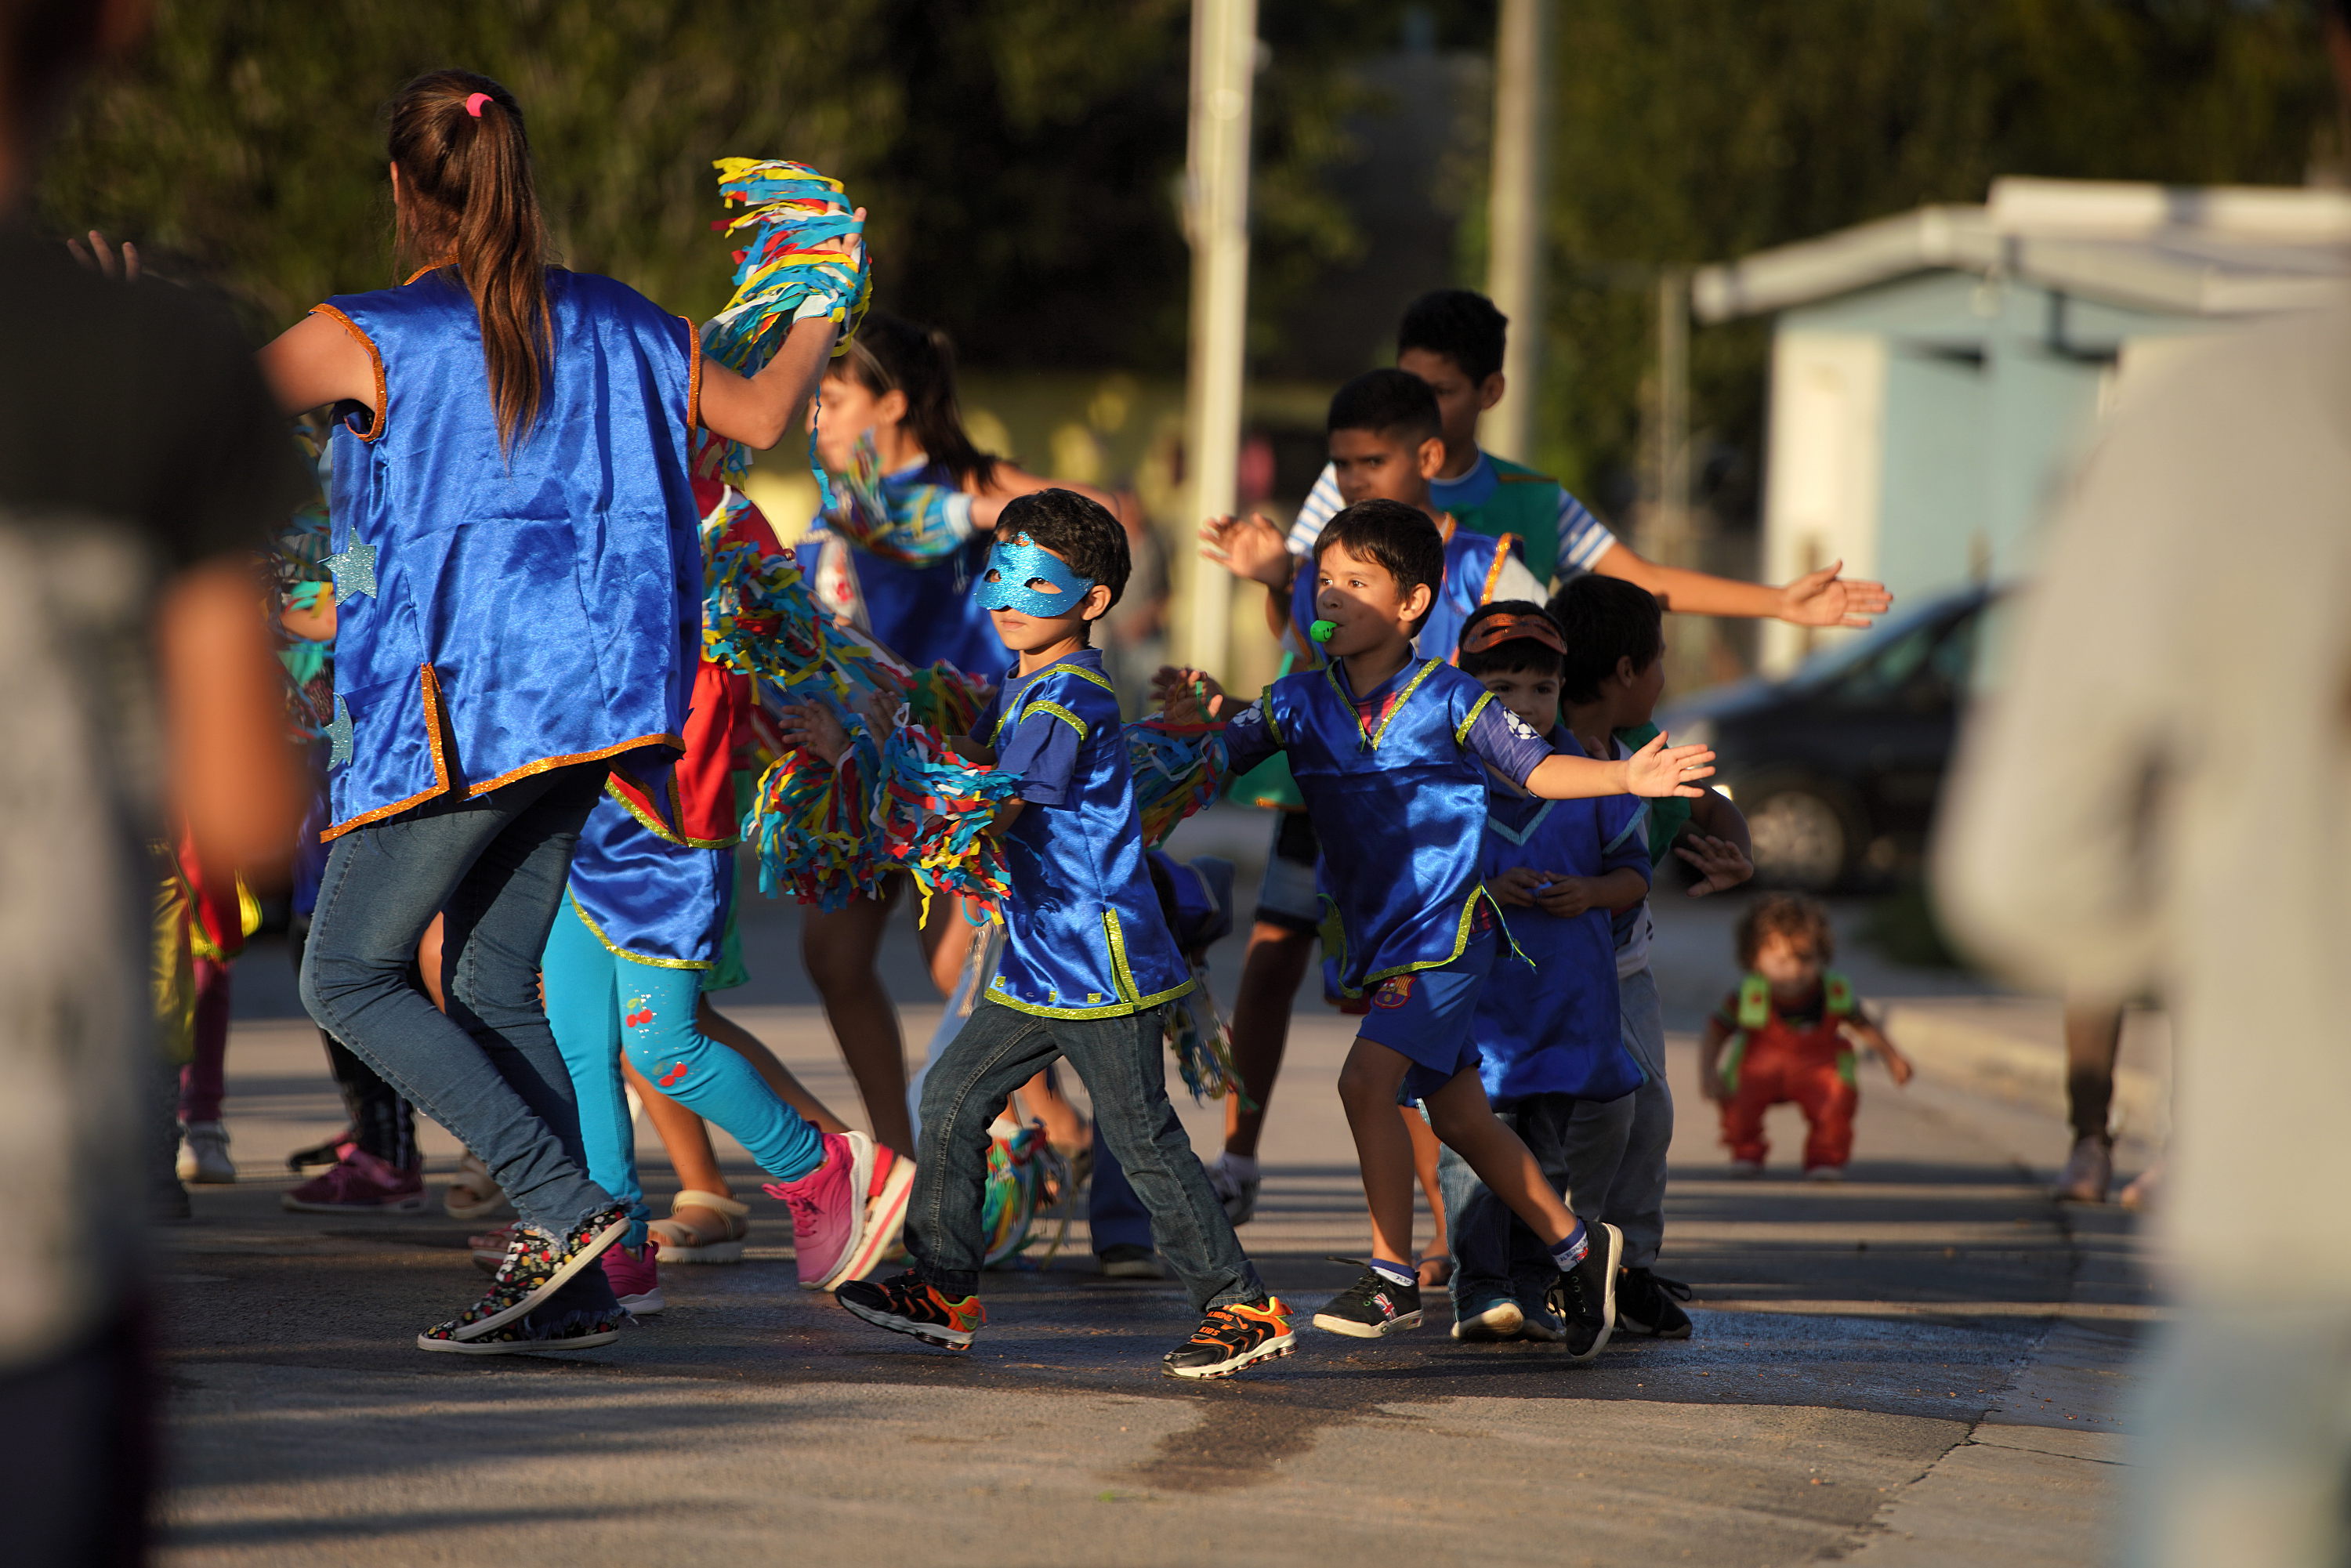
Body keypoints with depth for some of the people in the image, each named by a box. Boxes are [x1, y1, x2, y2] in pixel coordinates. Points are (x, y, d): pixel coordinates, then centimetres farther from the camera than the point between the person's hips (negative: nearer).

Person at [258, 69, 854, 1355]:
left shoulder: (370, 336, -9)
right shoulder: (608, 321, 7)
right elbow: (761, 418, 15)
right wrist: (824, 312, 33)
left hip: (456, 708, -7)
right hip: (581, 704, 7)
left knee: (349, 980, 3)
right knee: (495, 983, 15)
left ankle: (566, 1207, -10)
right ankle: (567, 1288, 9)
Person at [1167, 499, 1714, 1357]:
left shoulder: (1447, 699, -9)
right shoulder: (1302, 700, 2)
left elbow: (1534, 766, -8)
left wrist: (1626, 777, -23)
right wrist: (1197, 721, -23)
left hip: (1445, 927, -6)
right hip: (1375, 934, 6)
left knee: (1366, 1079, -19)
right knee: (1458, 1115, 12)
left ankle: (1394, 1277, -9)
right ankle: (1575, 1246, 28)